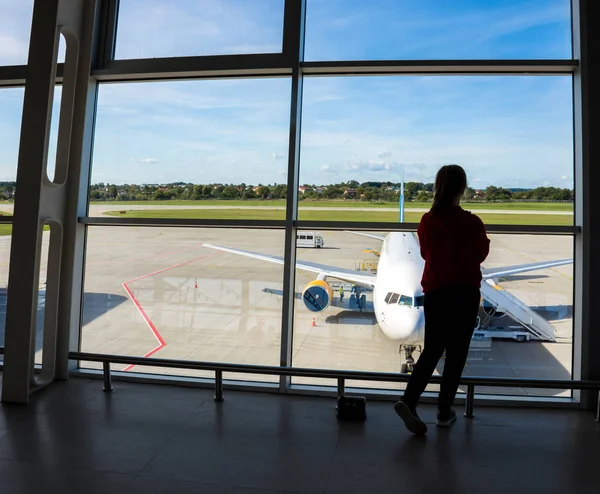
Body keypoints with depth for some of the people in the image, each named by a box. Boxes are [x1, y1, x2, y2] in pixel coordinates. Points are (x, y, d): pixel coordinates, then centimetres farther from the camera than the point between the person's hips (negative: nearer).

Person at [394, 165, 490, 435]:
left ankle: (409, 400, -6)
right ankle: (444, 411, 16)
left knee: (431, 350, 10)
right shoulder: (472, 223, -11)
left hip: (434, 292, 3)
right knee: (456, 353, 9)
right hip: (465, 293, -3)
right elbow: (481, 254, 7)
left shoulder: (427, 221, -3)